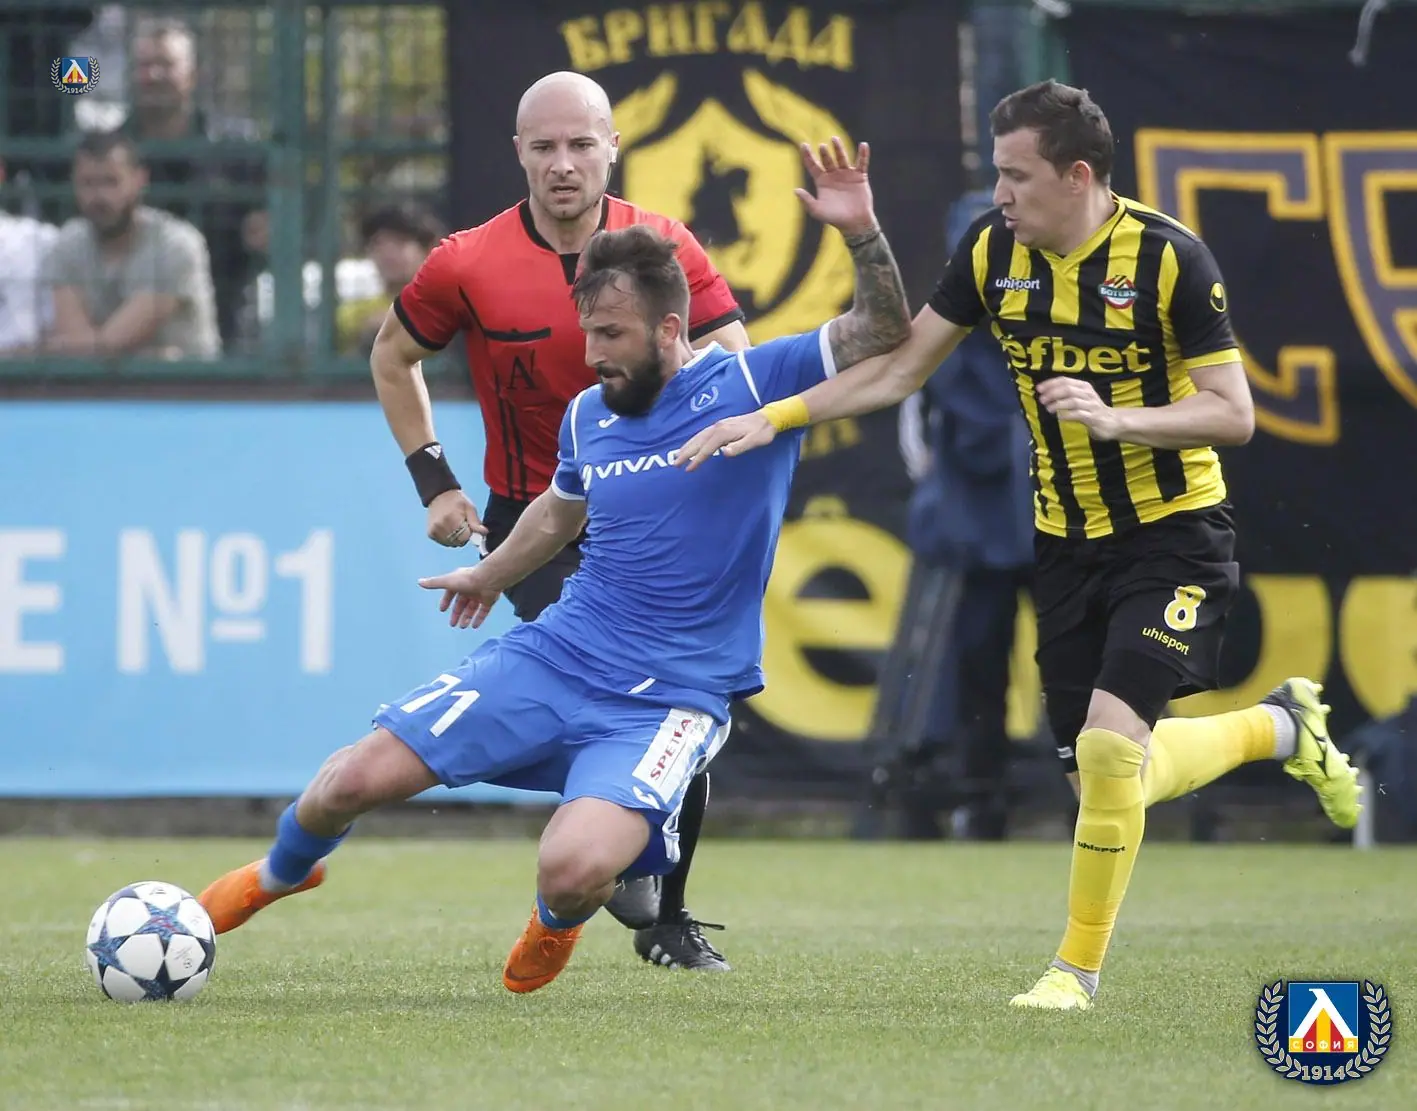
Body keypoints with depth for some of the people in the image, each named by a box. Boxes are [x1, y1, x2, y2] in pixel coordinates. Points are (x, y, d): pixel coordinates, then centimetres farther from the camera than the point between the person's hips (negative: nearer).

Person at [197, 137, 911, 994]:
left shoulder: (751, 385, -7)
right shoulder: (588, 417, 8)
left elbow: (884, 340, -14)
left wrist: (863, 235, -30)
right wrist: (491, 575, 45)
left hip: (673, 695, -5)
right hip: (557, 655, 5)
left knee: (574, 871, -28)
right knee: (357, 779, -5)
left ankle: (557, 920, 14)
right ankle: (282, 873, 32)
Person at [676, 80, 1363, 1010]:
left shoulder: (1168, 256, -17)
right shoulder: (994, 248, -3)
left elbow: (1234, 414, -16)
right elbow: (900, 369, 6)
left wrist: (1116, 417, -30)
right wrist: (770, 419, -2)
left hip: (1173, 532, -6)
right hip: (1068, 541, 6)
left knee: (1110, 741, -21)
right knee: (1109, 778, 7)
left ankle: (1080, 965, -1)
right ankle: (1283, 726, 36)